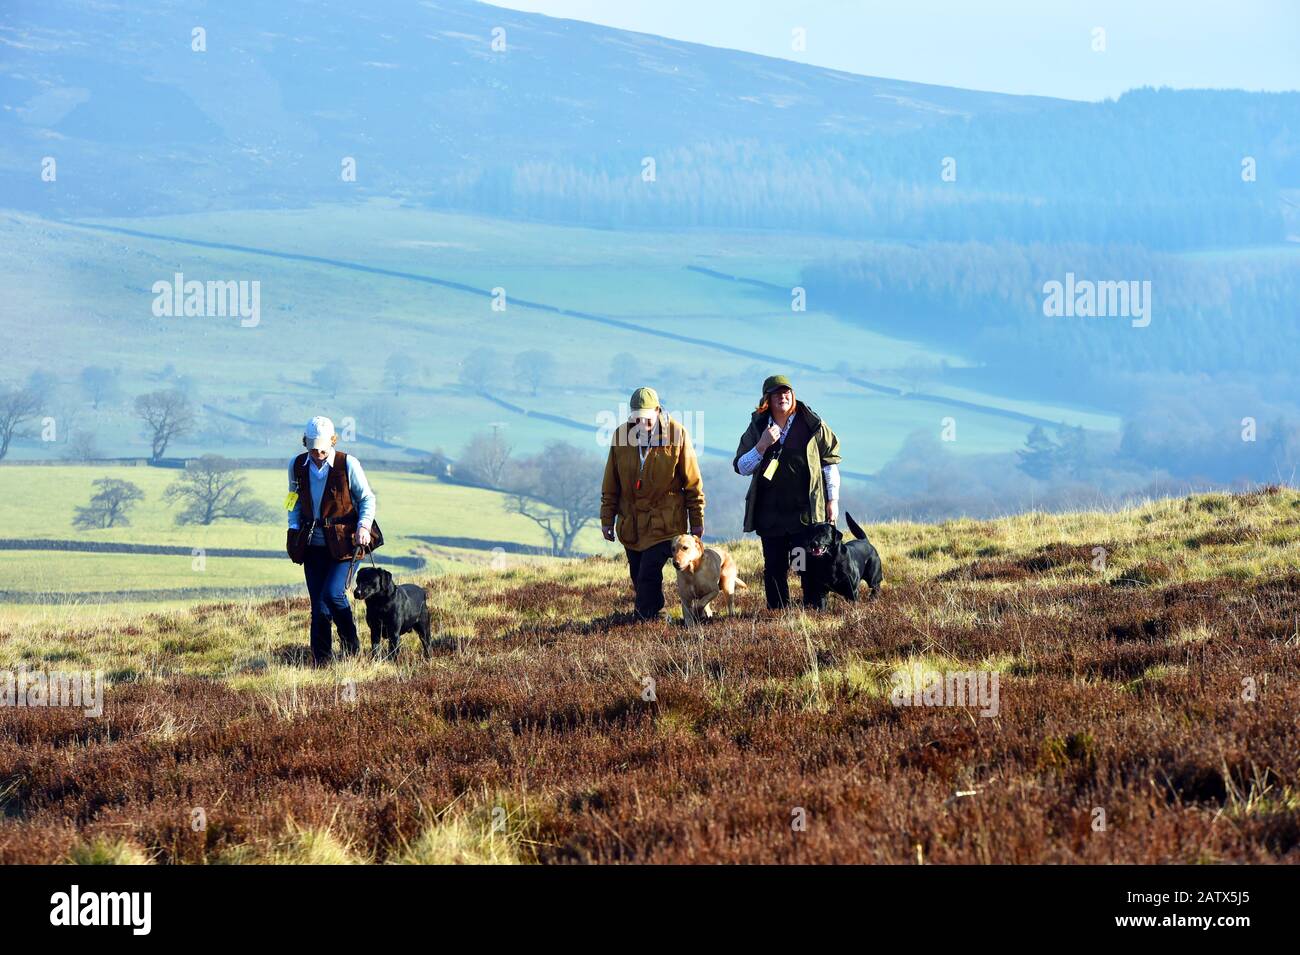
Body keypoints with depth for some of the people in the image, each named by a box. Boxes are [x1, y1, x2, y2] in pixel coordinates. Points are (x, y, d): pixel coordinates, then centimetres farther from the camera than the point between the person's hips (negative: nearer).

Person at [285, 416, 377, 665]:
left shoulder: (348, 464, -8)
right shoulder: (297, 466, 2)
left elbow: (367, 498, 1)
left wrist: (364, 526, -13)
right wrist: (294, 529, 4)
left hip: (343, 542, -4)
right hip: (313, 544, 4)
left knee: (333, 593, -19)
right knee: (318, 605, 3)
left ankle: (351, 644, 4)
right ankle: (321, 661, 9)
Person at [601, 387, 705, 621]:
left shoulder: (677, 434, -8)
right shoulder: (621, 435, -1)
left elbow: (692, 481, -1)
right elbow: (610, 483, 8)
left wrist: (697, 520, 1)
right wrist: (607, 518, 7)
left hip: (664, 521, -4)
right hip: (630, 522, 4)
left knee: (649, 574, -15)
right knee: (638, 577, 10)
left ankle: (646, 619, -7)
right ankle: (653, 615, 26)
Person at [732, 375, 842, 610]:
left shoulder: (812, 424, 1)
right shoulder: (757, 428, 6)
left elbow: (830, 461, 7)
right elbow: (741, 468, 2)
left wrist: (832, 500, 3)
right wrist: (762, 446, -14)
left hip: (807, 511, -2)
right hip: (770, 513, 2)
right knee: (774, 568, 5)